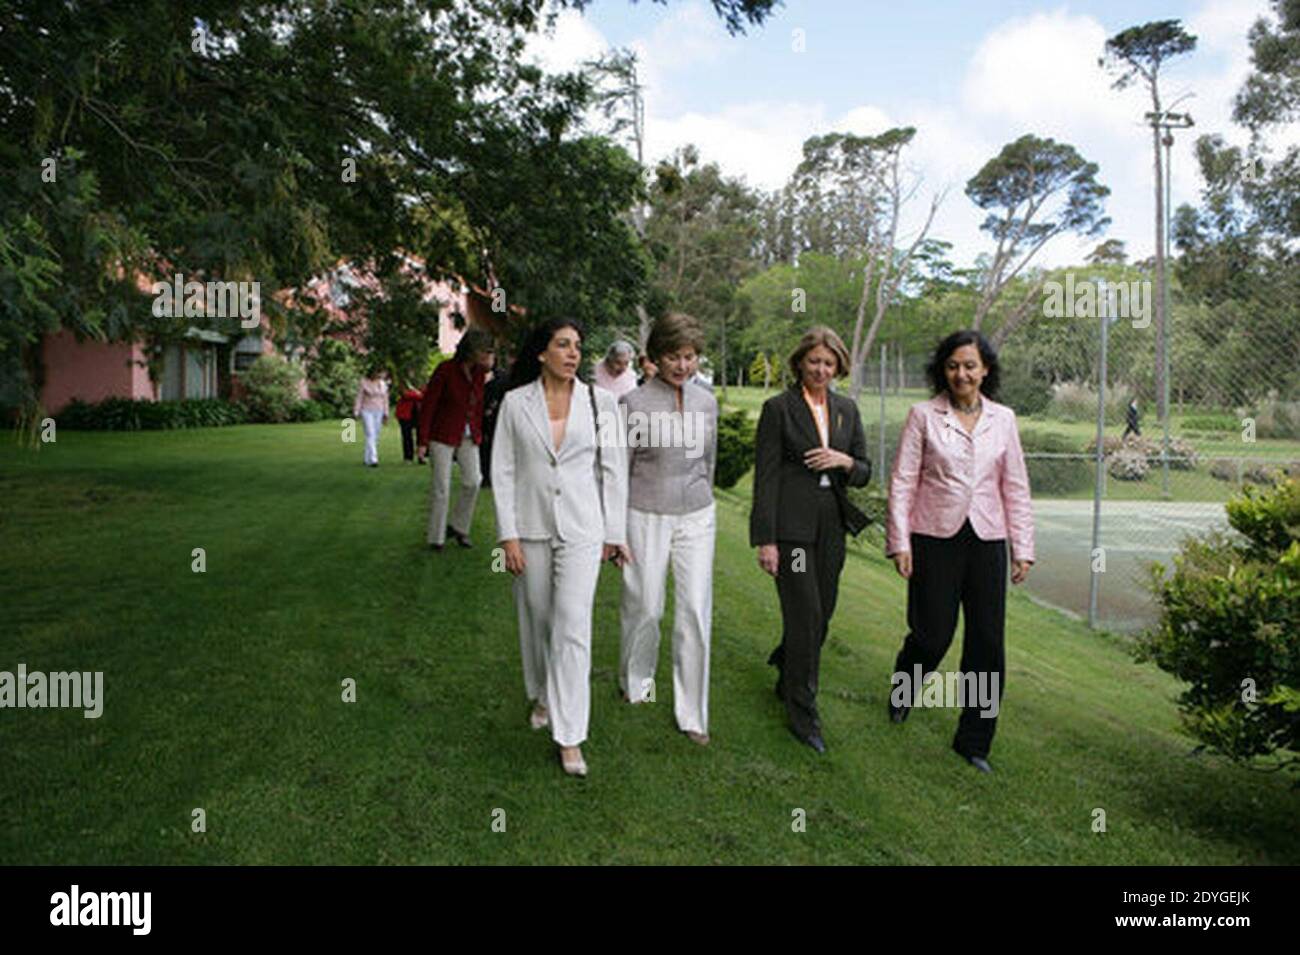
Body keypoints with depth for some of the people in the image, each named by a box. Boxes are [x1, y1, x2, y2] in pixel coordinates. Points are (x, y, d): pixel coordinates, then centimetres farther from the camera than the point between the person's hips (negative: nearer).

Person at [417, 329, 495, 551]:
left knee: (472, 482, -3)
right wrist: (423, 441, -13)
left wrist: (478, 433, 8)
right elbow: (427, 405, -12)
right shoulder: (445, 370, -15)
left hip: (468, 436, 5)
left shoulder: (478, 372, 1)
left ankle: (459, 527, 16)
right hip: (443, 435, -5)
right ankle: (436, 537, 11)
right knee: (441, 486, -1)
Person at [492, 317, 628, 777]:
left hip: (581, 528, -1)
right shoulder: (515, 402, -1)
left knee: (572, 628, -6)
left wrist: (615, 533, 3)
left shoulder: (599, 401, -2)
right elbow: (502, 471, 0)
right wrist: (508, 535, -5)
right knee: (536, 619, 15)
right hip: (530, 526, 1)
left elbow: (613, 469, 2)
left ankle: (569, 737, 1)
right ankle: (542, 696, 41)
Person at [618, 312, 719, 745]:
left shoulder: (707, 401, 4)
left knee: (696, 612, 1)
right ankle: (636, 683, 38)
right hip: (646, 518, -3)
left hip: (696, 518, 3)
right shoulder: (635, 403, -8)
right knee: (645, 607, 9)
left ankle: (692, 714, 14)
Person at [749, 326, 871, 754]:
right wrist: (765, 540, -12)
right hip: (791, 526, -5)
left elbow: (864, 473, 14)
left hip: (831, 525, 6)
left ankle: (787, 676, 40)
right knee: (806, 616, -6)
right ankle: (803, 715, 9)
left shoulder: (847, 409, 11)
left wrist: (845, 461, -9)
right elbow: (765, 476, -7)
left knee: (822, 613, 13)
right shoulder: (778, 408, -4)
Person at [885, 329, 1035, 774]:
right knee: (933, 635, 1)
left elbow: (1015, 487, 9)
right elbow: (903, 482, -2)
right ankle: (902, 690, 36)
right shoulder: (923, 416, -1)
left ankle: (974, 741, 19)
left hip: (986, 541, 3)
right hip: (935, 539, -3)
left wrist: (1023, 547, 5)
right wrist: (899, 542, -7)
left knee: (988, 644, 4)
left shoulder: (1003, 419, 7)